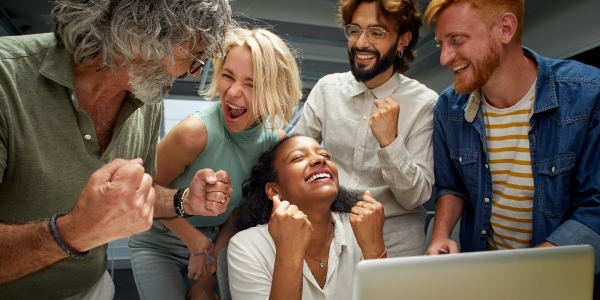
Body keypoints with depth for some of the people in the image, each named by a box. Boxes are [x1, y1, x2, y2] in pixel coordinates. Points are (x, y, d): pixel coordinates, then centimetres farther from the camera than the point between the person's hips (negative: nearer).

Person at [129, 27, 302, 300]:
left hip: (217, 240, 4)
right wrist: (198, 244, -13)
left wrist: (214, 253, -4)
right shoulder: (195, 132, -31)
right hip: (160, 243, -3)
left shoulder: (275, 138, -16)